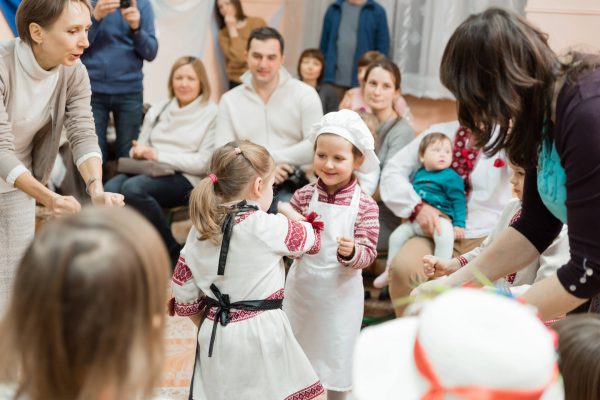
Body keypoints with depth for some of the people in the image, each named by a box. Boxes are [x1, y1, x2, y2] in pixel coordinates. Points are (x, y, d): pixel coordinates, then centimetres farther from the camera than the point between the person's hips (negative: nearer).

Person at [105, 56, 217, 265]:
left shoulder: (211, 113, 3)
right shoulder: (157, 110, 22)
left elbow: (204, 163, -6)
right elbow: (140, 148, 22)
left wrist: (159, 155, -11)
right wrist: (139, 152, -4)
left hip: (184, 178, -5)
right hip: (150, 173, 5)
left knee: (133, 188, -33)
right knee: (111, 188, -28)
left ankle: (173, 253, -16)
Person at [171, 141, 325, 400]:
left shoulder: (200, 230, 2)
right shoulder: (268, 227, -14)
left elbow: (183, 292, 7)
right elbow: (311, 240, 6)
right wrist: (290, 213, 26)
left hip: (213, 335, 6)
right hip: (260, 335, -6)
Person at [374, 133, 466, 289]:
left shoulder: (451, 176, -6)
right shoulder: (419, 174, 13)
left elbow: (458, 201, -8)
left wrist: (459, 224, -15)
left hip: (439, 217, -7)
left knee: (445, 234, -37)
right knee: (396, 236, 4)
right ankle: (390, 271, 19)